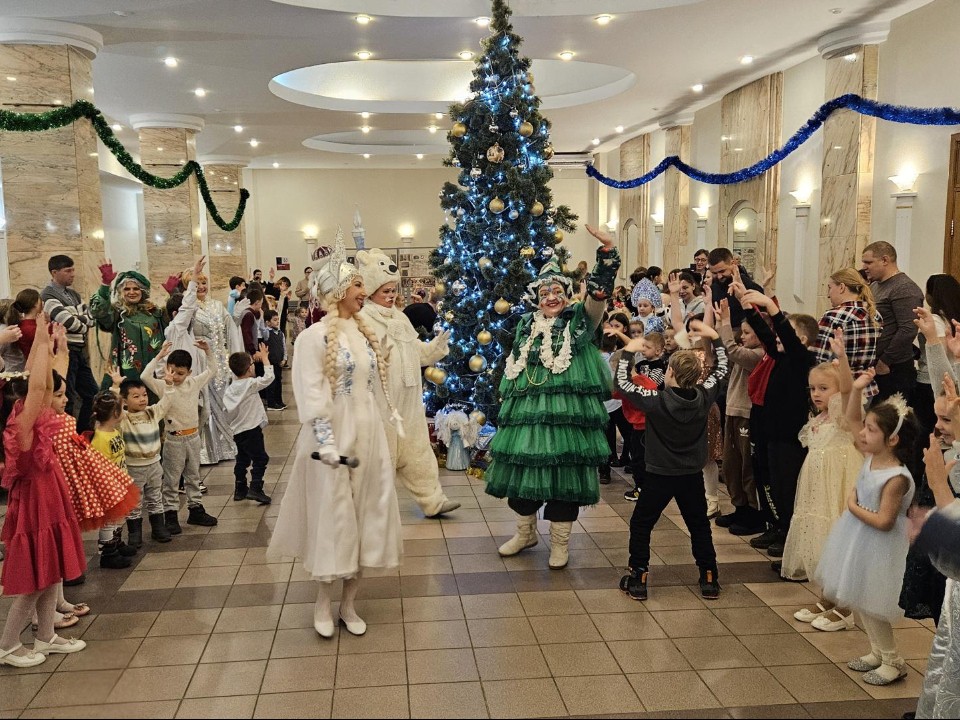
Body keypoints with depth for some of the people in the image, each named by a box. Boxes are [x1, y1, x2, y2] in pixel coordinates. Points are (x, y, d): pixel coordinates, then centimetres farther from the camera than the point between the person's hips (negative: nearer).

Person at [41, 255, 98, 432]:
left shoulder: (73, 294, 16)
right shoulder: (48, 296, -11)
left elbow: (92, 318, 10)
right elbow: (69, 322, -21)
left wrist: (80, 320, -10)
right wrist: (84, 325, -1)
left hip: (80, 351, 9)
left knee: (91, 393, 15)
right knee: (67, 398, -4)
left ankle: (83, 432, 26)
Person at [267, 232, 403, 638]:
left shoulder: (365, 332, 11)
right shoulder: (316, 335, -11)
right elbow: (311, 393, -16)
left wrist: (377, 432, 16)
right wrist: (326, 441, -22)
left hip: (368, 433, 7)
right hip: (336, 436, -7)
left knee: (365, 511, 8)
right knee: (333, 515, 1)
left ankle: (349, 603, 20)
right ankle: (323, 602, 18)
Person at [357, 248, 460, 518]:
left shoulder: (400, 318, 13)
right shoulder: (363, 321, -12)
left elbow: (417, 351, 17)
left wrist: (437, 345, 2)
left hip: (408, 399, 7)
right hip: (381, 400, -7)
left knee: (416, 450, 12)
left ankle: (431, 500, 19)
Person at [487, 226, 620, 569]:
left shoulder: (579, 320, 1)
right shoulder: (526, 325, 12)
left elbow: (599, 293, -16)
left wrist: (607, 251, -28)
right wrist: (509, 404, 13)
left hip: (567, 412, -4)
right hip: (526, 411, 4)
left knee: (564, 473, 2)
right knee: (522, 469, 9)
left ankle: (559, 542, 20)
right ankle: (525, 532, 31)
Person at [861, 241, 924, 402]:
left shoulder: (904, 289, -12)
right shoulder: (874, 286, 17)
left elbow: (908, 330, -21)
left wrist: (885, 362, -17)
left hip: (892, 370, -9)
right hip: (871, 367, 9)